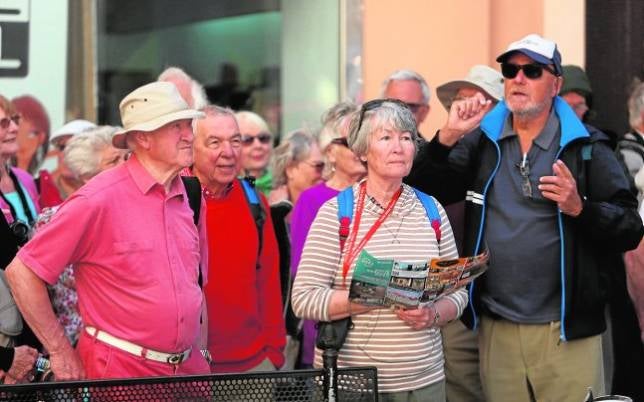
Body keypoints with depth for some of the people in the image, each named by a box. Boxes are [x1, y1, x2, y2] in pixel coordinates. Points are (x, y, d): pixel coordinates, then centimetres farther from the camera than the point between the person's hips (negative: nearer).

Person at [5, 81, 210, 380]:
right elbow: (21, 272, -12)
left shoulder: (190, 197, 6)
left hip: (188, 369, 6)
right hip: (119, 371, -6)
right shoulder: (100, 199, -13)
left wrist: (198, 356, 13)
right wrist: (61, 352, -10)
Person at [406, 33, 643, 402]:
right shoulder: (481, 143, 9)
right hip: (496, 330, 3)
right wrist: (448, 137, -12)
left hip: (567, 331, -3)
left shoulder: (587, 147, 1)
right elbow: (426, 194, 0)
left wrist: (579, 208, -19)